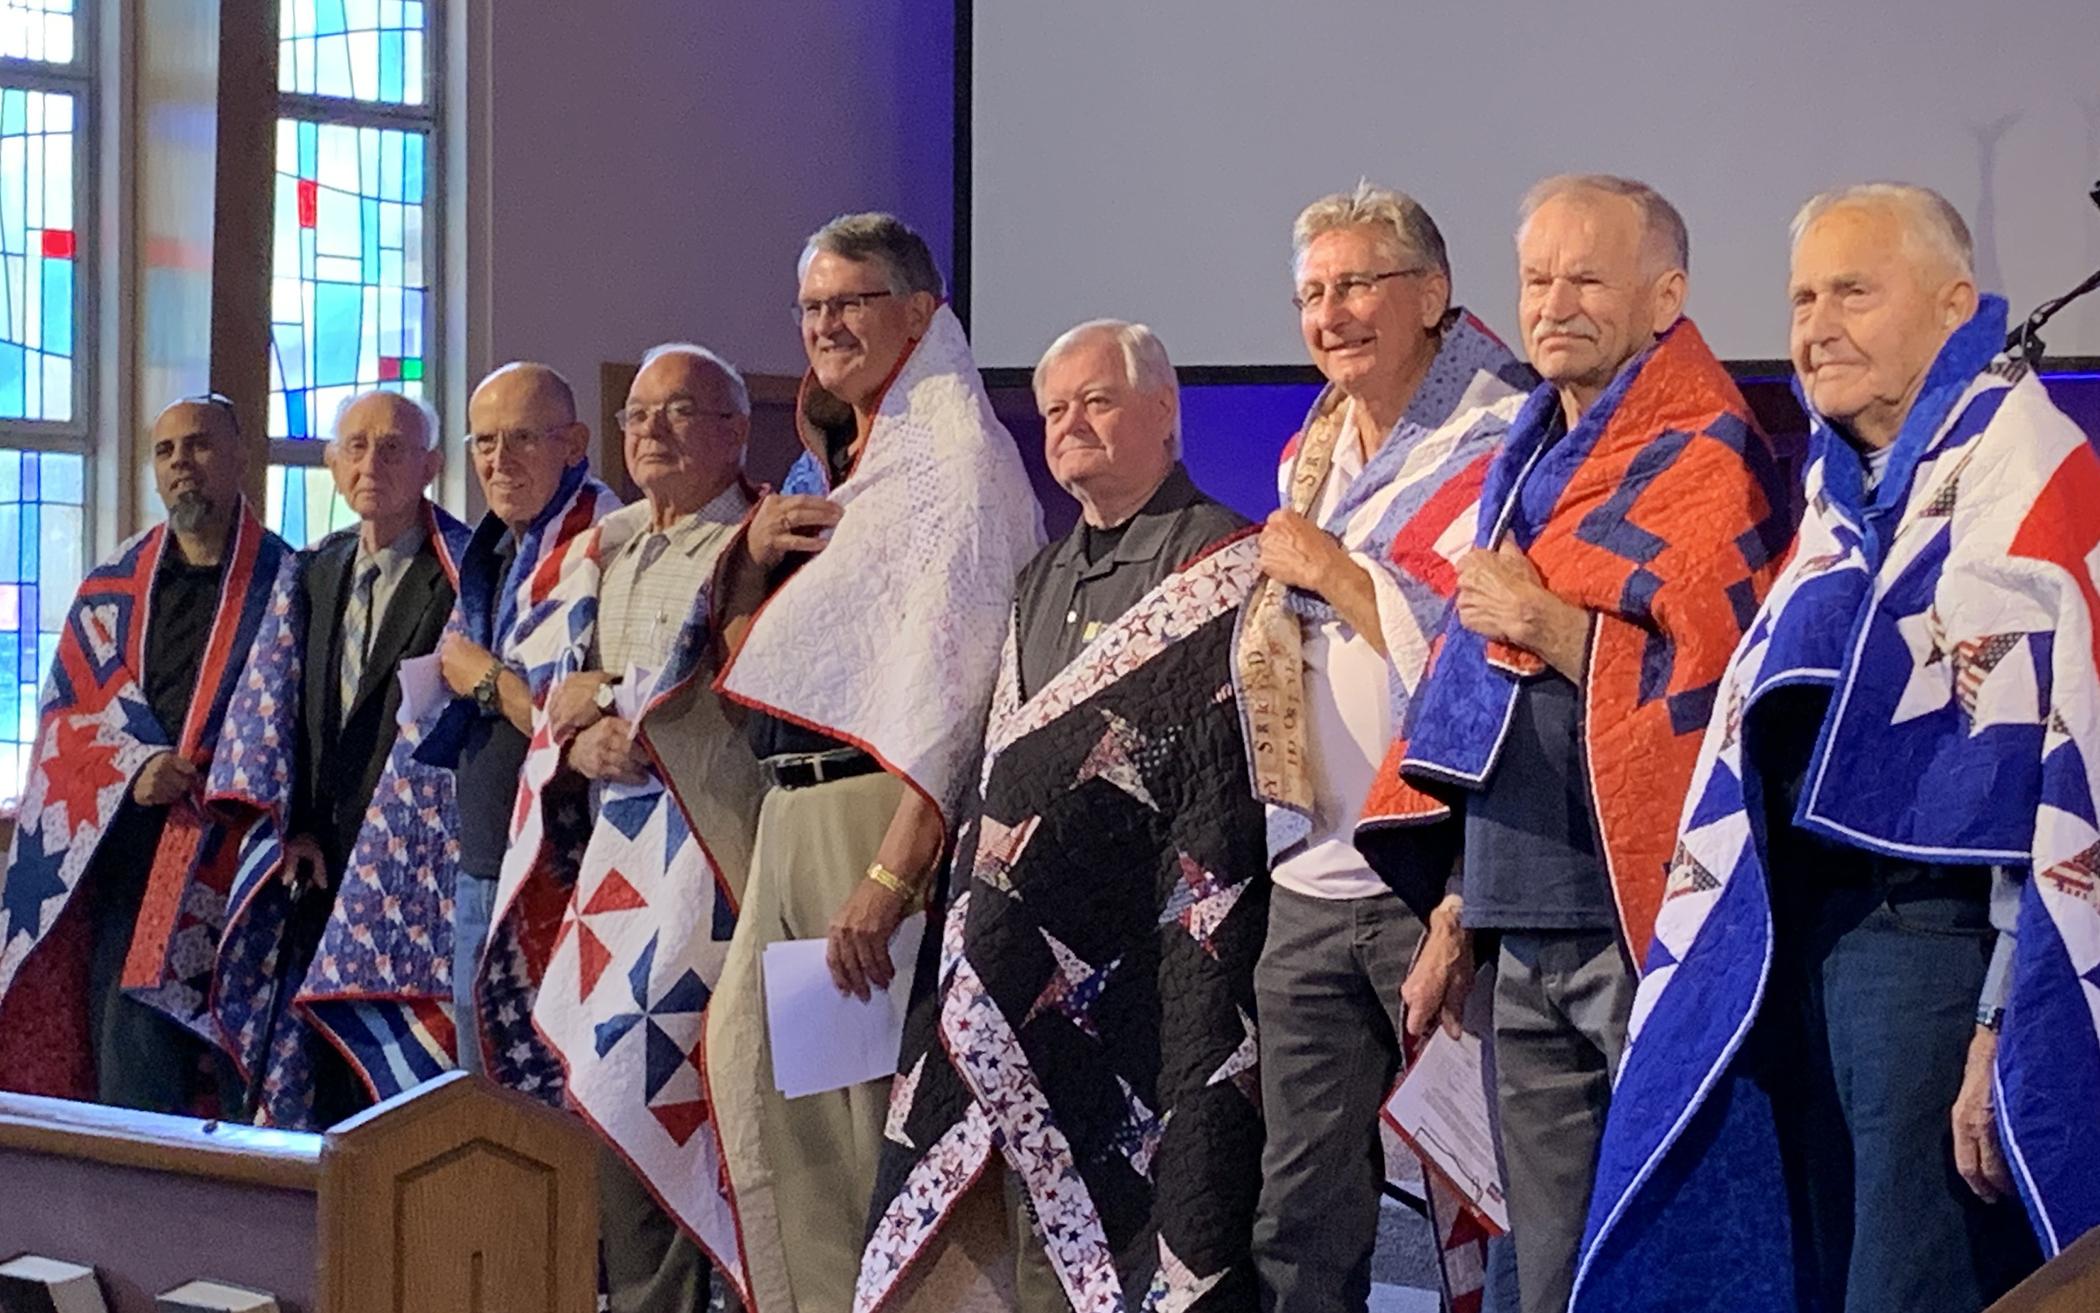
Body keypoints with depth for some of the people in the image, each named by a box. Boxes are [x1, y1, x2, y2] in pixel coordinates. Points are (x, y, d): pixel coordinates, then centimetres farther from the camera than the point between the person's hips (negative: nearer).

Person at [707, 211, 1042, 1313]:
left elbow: (947, 678, -19)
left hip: (885, 801, -9)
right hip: (789, 806, 9)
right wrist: (755, 550, 3)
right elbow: (738, 643, 25)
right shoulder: (831, 464, 19)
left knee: (886, 1094, -7)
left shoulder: (959, 454, -9)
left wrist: (892, 870, -26)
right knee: (752, 1063, 8)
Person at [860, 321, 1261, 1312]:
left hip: (1141, 958, -7)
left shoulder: (1222, 567, -4)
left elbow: (1230, 789, -11)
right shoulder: (1043, 580, 20)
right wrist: (973, 916, 16)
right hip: (1017, 961, 7)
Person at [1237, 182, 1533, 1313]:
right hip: (1311, 888, 8)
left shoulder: (1494, 447, -9)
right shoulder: (1310, 458, 16)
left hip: (1440, 884, -8)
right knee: (1299, 1217, 10)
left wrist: (1336, 574, -14)